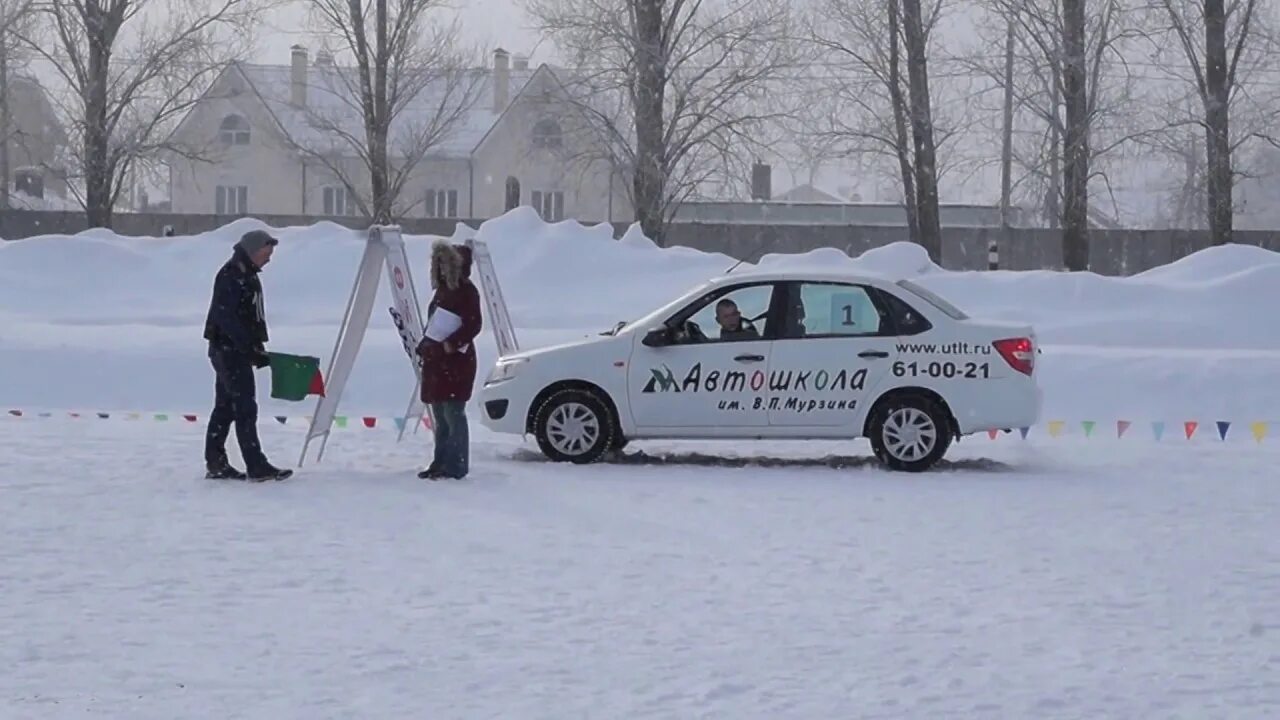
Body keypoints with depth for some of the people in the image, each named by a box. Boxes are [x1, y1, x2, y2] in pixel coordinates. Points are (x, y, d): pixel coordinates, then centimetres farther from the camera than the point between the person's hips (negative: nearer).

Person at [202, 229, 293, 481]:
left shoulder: (248, 276, 16)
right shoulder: (230, 276, -16)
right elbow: (227, 319, -23)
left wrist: (257, 347, 14)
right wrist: (252, 350, -24)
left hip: (237, 350, 10)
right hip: (229, 350, -10)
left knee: (225, 408, 12)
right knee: (245, 407, -11)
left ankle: (215, 464, 16)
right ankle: (257, 467, -12)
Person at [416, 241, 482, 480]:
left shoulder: (466, 290, -9)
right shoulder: (442, 290, 17)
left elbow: (474, 325, -18)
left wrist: (453, 342, -25)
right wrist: (423, 347, 13)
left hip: (457, 361, -9)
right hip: (436, 361, 9)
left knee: (453, 414, -10)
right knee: (440, 416, 13)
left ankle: (457, 466, -7)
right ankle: (441, 463, 19)